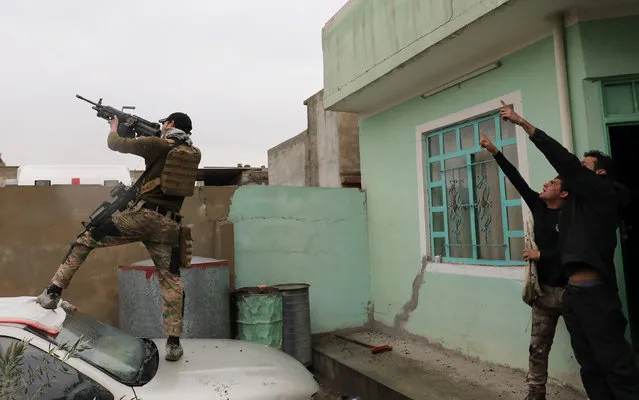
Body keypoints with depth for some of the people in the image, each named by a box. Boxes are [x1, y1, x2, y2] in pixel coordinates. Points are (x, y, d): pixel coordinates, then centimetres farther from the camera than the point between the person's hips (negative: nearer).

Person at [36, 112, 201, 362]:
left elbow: (116, 144, 9)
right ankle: (173, 344, 3)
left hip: (142, 215, -3)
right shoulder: (194, 153, 13)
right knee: (171, 282, 8)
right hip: (169, 225, 4)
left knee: (86, 240, 17)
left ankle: (53, 292, 16)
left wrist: (115, 128, 30)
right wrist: (148, 133, 34)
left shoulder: (160, 144, 1)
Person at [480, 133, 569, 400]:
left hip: (568, 289, -5)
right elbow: (516, 179, 3)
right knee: (538, 347, 10)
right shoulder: (539, 207, 5)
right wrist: (494, 152, 1)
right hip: (544, 289, 6)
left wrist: (540, 254, -12)